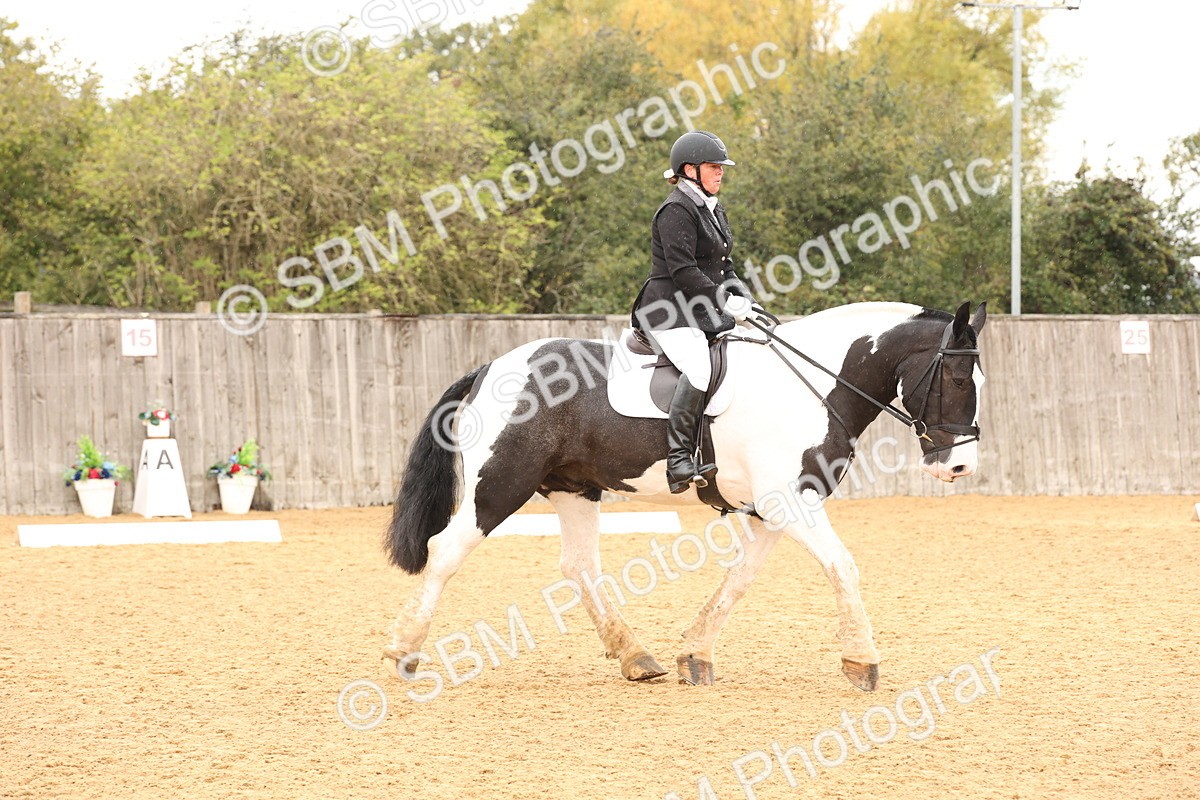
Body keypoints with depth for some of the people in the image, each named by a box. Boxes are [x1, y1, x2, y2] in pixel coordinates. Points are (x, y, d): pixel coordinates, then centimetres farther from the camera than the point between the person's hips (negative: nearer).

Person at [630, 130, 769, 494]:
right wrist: (727, 302, -20)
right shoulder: (677, 211, -10)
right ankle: (679, 460, -36)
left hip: (704, 313, 10)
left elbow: (724, 267, 22)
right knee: (699, 368, -32)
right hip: (670, 314, -10)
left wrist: (745, 299, 5)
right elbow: (683, 271, -19)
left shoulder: (714, 211, 20)